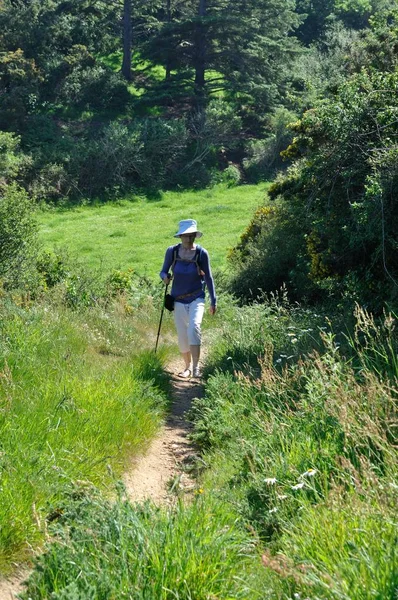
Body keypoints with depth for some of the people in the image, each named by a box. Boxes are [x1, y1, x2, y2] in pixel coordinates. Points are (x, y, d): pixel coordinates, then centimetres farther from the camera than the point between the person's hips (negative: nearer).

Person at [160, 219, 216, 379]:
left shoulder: (201, 253, -10)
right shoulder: (172, 251, -7)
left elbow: (208, 277, -1)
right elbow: (163, 271, 4)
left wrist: (213, 301, 2)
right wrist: (165, 277, -21)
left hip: (196, 298, -2)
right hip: (179, 299, 2)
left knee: (194, 327, -25)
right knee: (182, 336, 4)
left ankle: (196, 367, -24)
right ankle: (187, 367, 25)